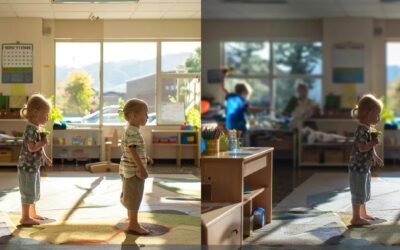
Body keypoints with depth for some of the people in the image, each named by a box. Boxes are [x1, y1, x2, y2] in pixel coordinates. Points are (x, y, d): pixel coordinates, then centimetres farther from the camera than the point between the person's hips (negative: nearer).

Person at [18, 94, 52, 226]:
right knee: (28, 192, -2)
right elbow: (32, 147, -30)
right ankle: (25, 217, 7)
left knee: (34, 191, 19)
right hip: (27, 166, -10)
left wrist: (45, 158, 22)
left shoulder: (38, 128, 8)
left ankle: (33, 214, 32)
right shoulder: (31, 129, -22)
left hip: (34, 166, 10)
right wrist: (43, 142, -20)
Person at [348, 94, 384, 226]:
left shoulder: (369, 129, 9)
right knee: (359, 193, -2)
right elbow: (362, 148, -30)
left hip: (365, 167, 10)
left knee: (365, 192, 20)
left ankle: (363, 214, 33)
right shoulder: (362, 130, -22)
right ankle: (356, 217, 6)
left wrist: (376, 158, 24)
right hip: (358, 167, -10)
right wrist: (373, 142, -25)